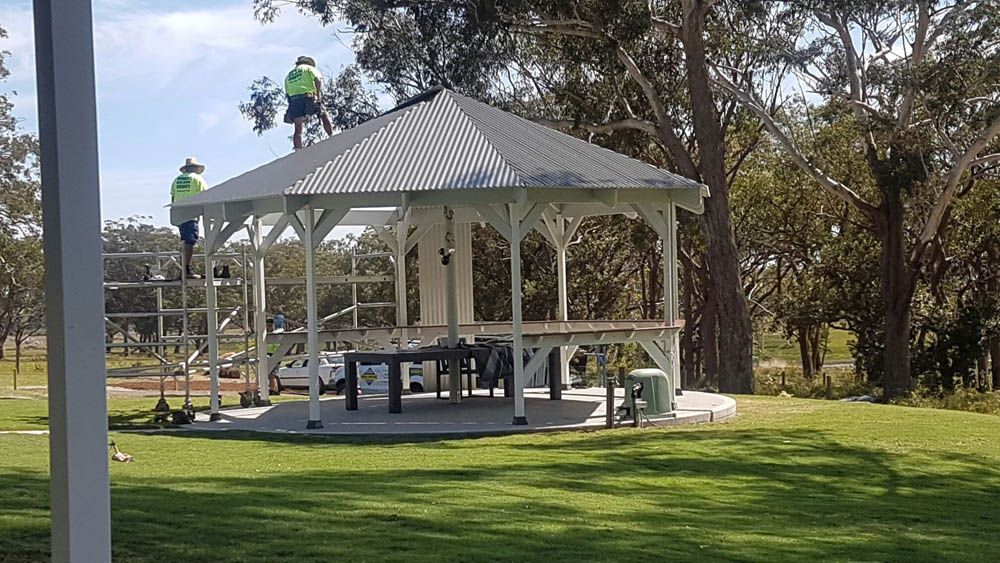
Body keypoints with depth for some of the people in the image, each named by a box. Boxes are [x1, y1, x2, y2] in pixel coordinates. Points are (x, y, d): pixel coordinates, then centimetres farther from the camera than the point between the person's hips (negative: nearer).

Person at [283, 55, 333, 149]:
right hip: (308, 98, -4)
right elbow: (318, 79, -4)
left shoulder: (288, 76, 30)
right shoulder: (308, 68, 16)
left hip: (293, 100, 4)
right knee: (324, 116, 16)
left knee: (298, 130, 7)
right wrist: (319, 95, -6)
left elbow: (287, 94, 22)